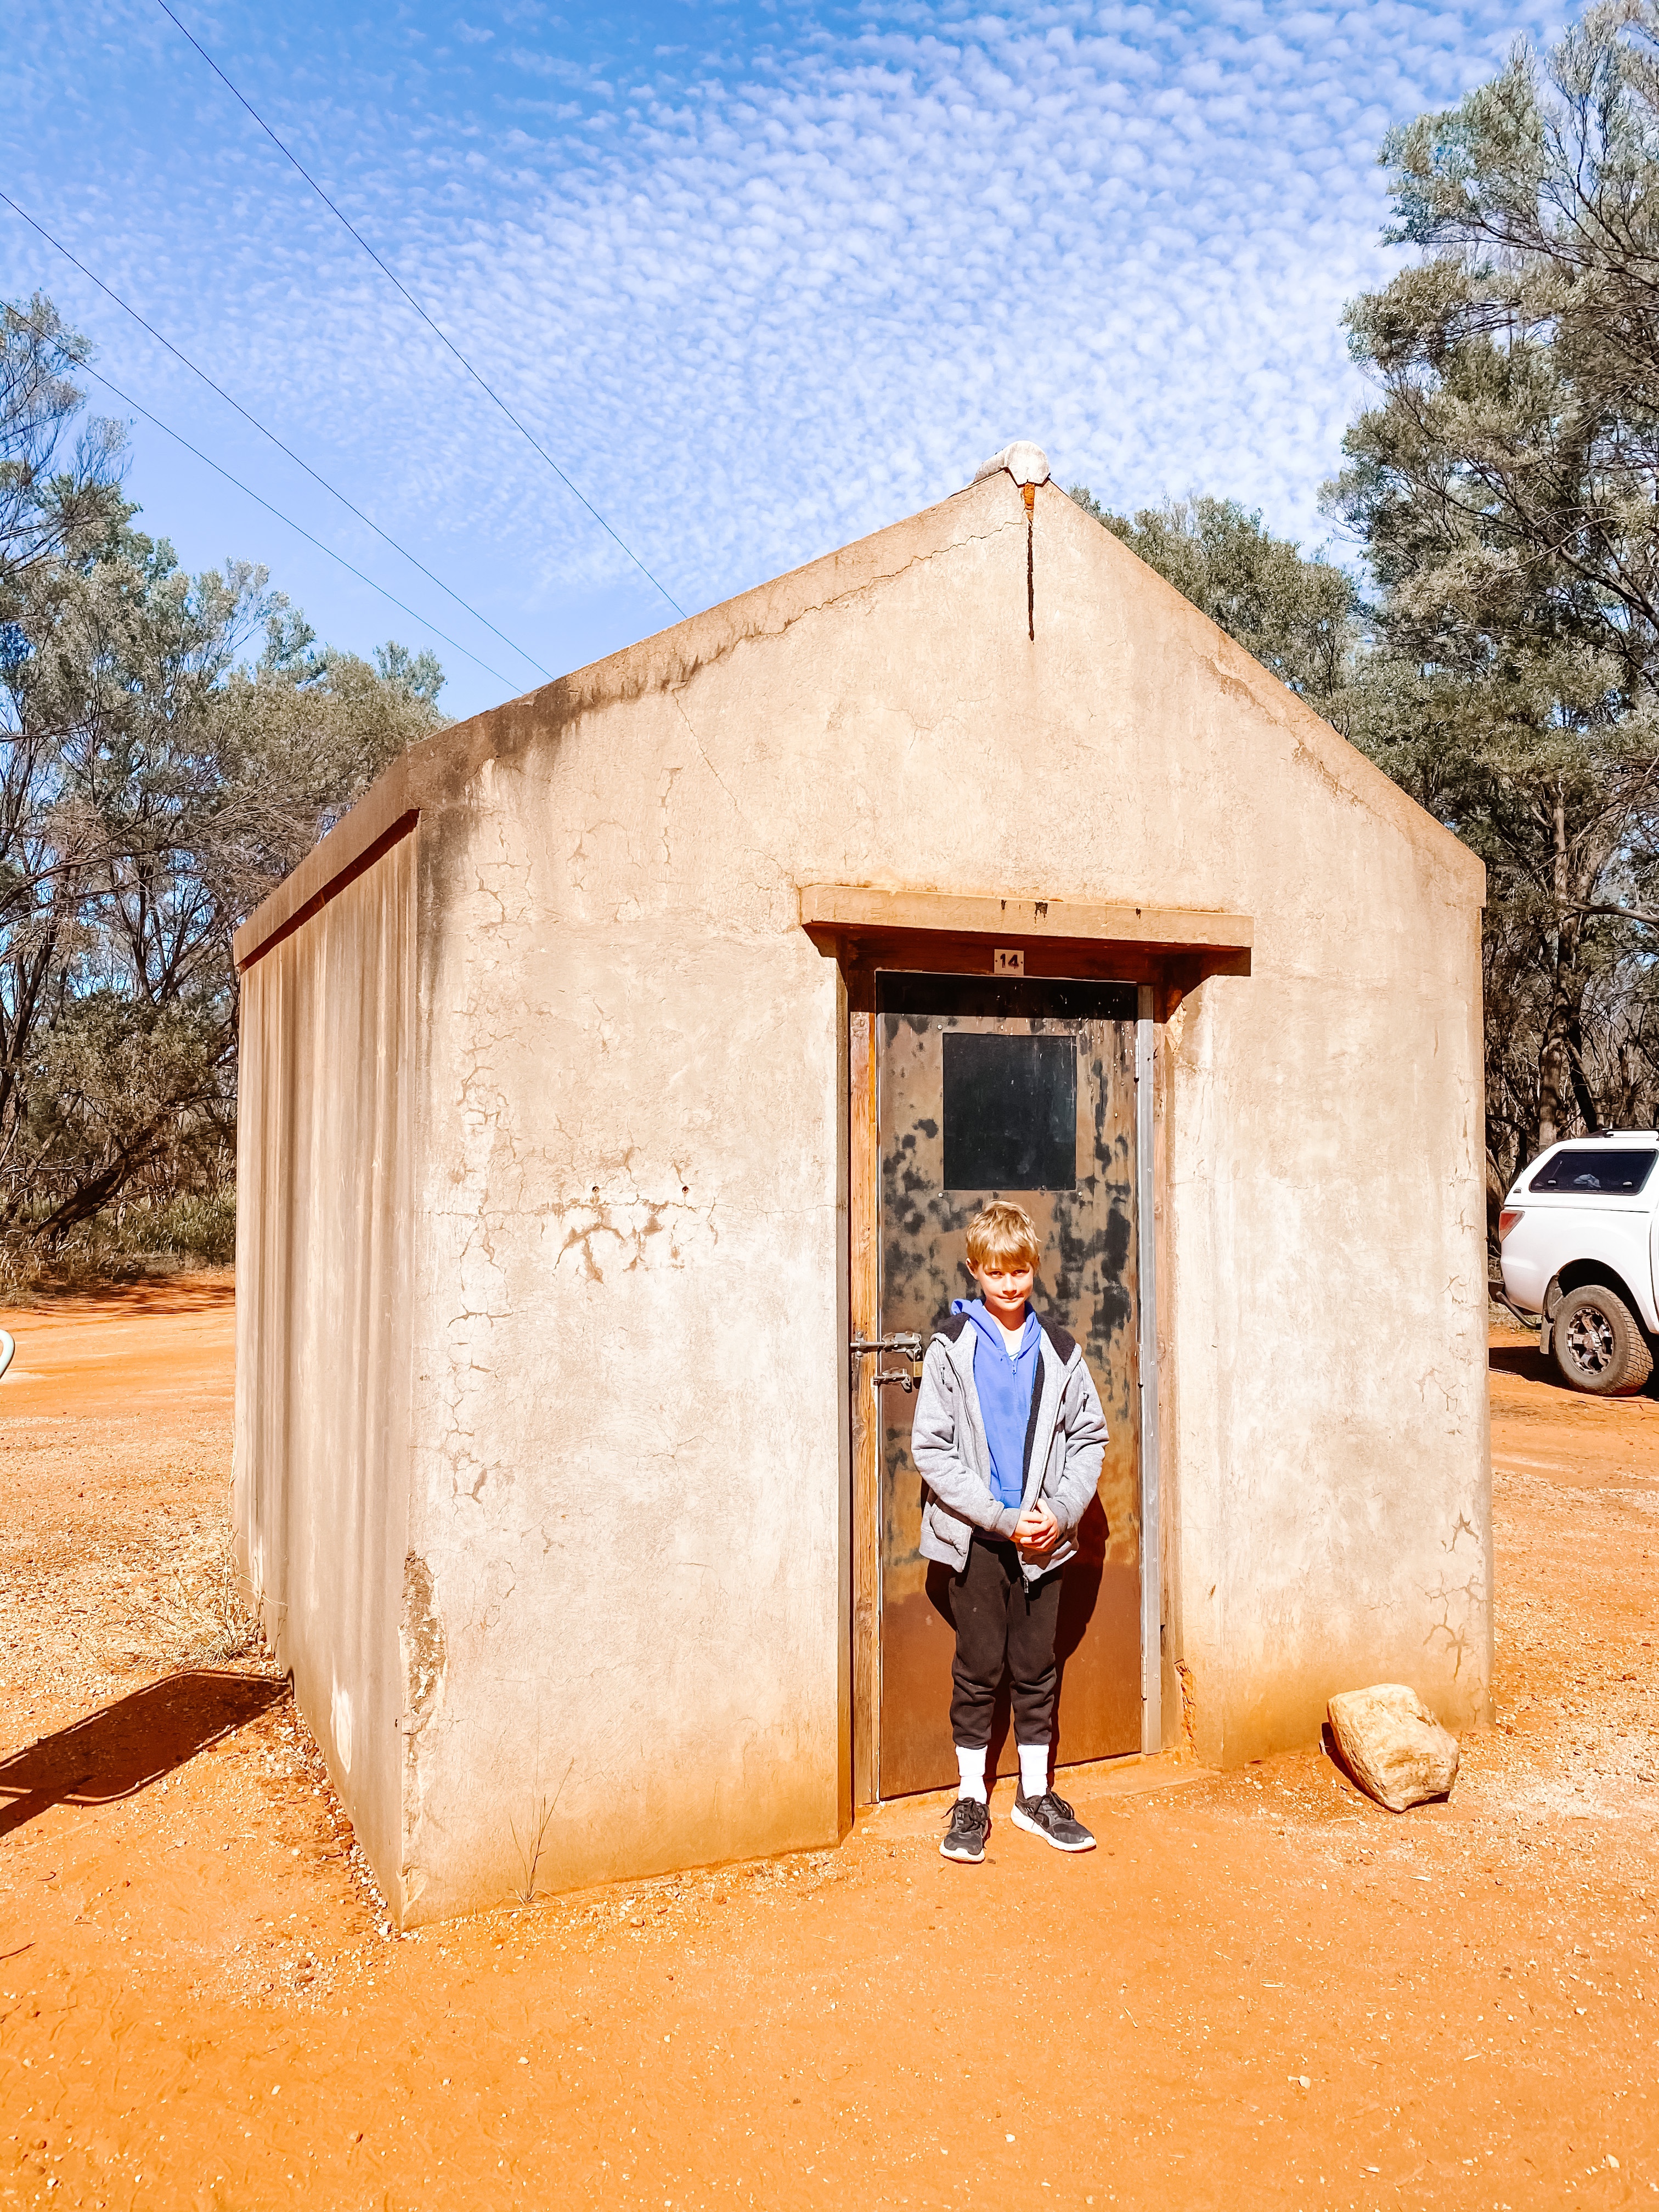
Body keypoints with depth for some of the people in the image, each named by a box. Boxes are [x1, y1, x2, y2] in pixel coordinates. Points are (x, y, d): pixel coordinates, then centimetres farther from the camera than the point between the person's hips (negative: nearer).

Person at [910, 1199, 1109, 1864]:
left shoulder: (1059, 1350, 2)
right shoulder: (953, 1347, -7)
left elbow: (1088, 1436, 7)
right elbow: (931, 1449, -9)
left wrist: (1061, 1511, -7)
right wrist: (1001, 1517, -14)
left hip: (1045, 1536, 3)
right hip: (977, 1536, -3)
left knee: (1037, 1668, 12)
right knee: (979, 1668, 7)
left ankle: (1035, 1795, 27)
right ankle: (971, 1799, 22)